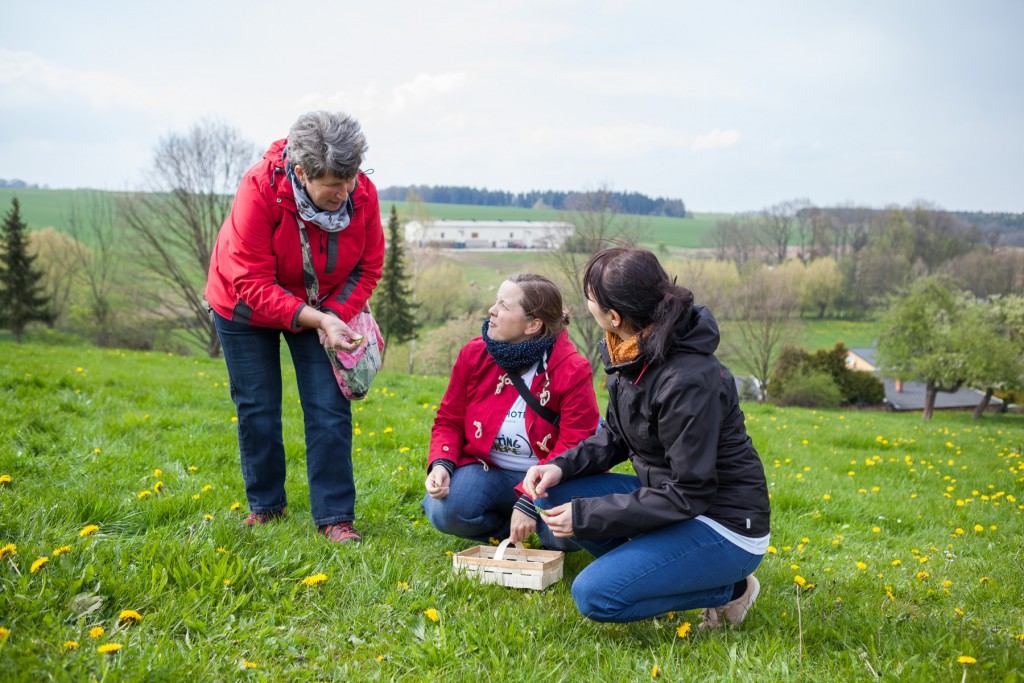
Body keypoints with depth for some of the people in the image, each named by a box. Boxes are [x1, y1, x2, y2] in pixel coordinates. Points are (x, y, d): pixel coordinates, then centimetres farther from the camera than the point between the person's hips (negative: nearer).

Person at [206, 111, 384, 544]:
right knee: (258, 409, 6)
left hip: (323, 309, 2)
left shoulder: (362, 195, -24)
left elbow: (368, 268, -9)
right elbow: (253, 285, -32)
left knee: (329, 408, -7)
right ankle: (265, 506, 26)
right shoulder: (260, 190, -34)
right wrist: (315, 318, -40)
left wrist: (333, 317, -24)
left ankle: (335, 517, 2)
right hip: (246, 309, -2)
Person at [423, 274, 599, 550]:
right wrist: (441, 464, -18)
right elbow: (449, 421, 4)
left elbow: (573, 449, -19)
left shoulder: (572, 371, -16)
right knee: (445, 512, -28)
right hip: (486, 470, 3)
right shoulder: (474, 354, -5)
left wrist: (529, 503, -29)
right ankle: (505, 525, 3)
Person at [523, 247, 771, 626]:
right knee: (553, 494, -2)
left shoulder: (688, 381, -29)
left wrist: (586, 515, -22)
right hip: (668, 493, 9)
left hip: (725, 528, -8)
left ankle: (728, 590, -1)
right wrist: (562, 466, -8)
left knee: (595, 595, -20)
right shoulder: (629, 353, -2)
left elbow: (689, 494, -25)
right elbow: (615, 437, 10)